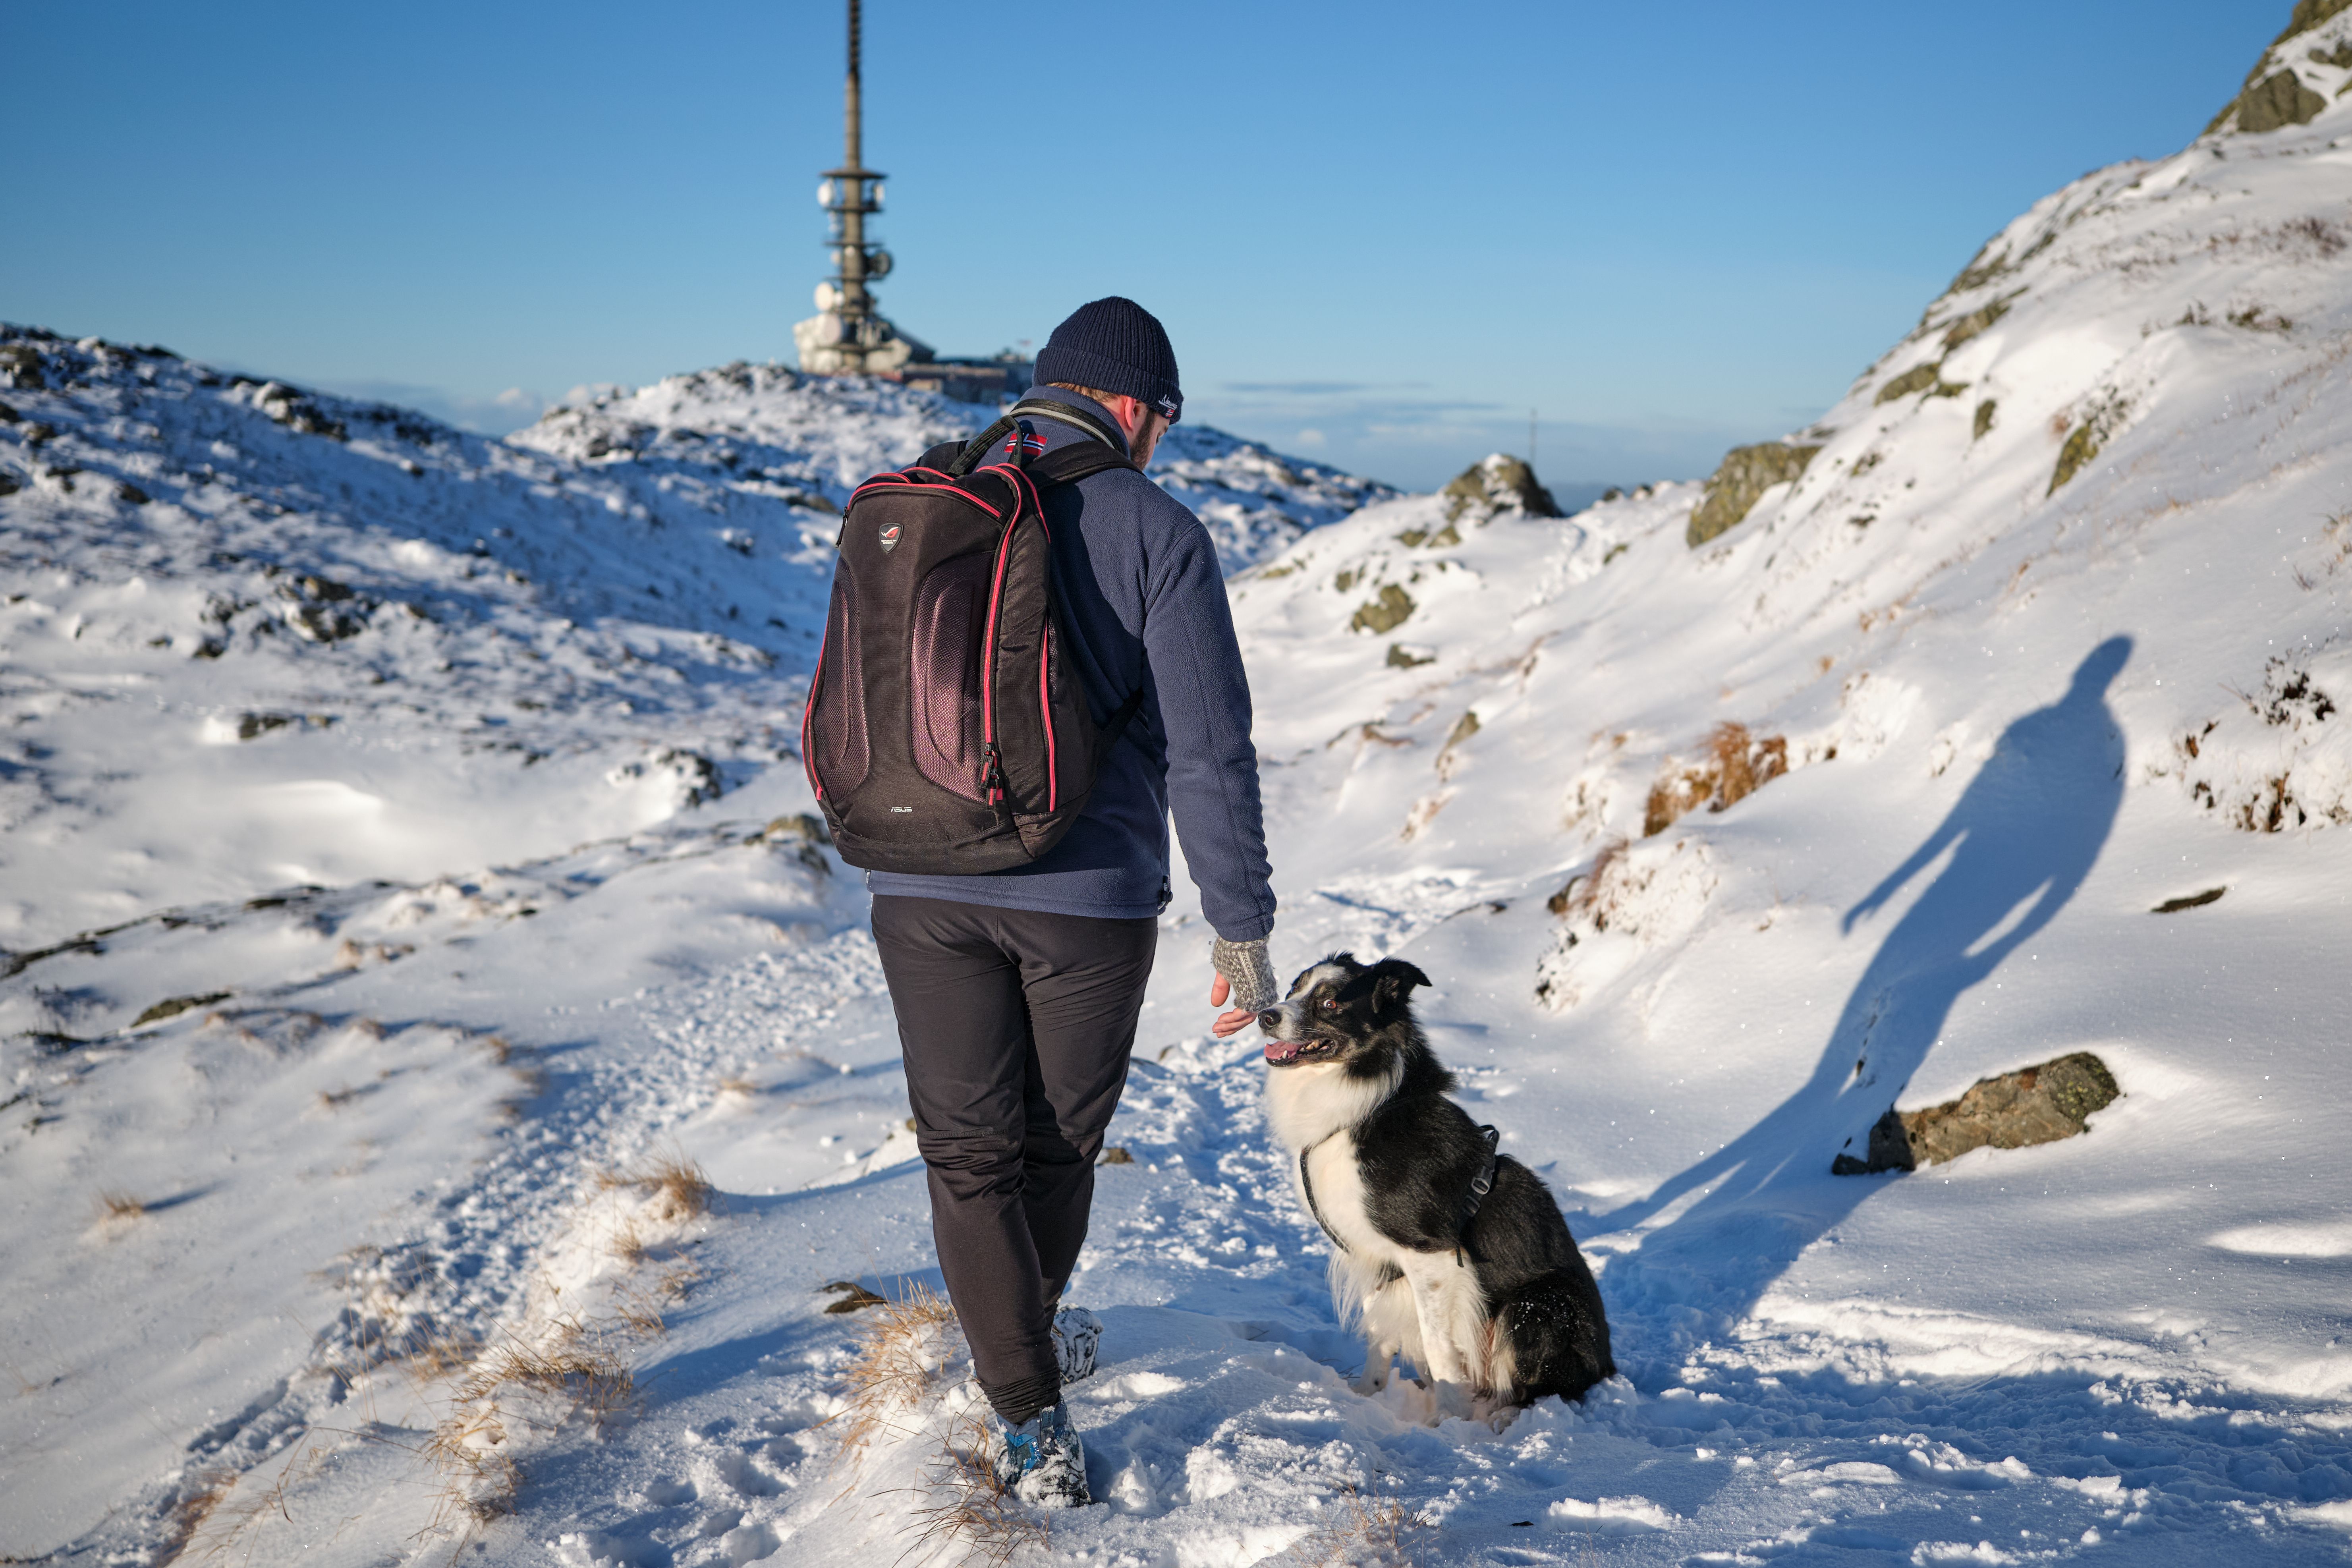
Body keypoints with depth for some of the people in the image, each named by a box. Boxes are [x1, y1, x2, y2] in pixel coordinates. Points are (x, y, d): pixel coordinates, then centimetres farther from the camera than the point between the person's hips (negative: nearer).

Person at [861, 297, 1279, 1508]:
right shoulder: (1156, 531, -8)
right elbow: (1208, 750, -11)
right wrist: (1241, 928, -5)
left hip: (920, 893, 3)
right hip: (1088, 897, -2)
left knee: (970, 1151, 11)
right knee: (1057, 1140, 20)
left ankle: (1031, 1422, 10)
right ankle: (1030, 1331, 42)